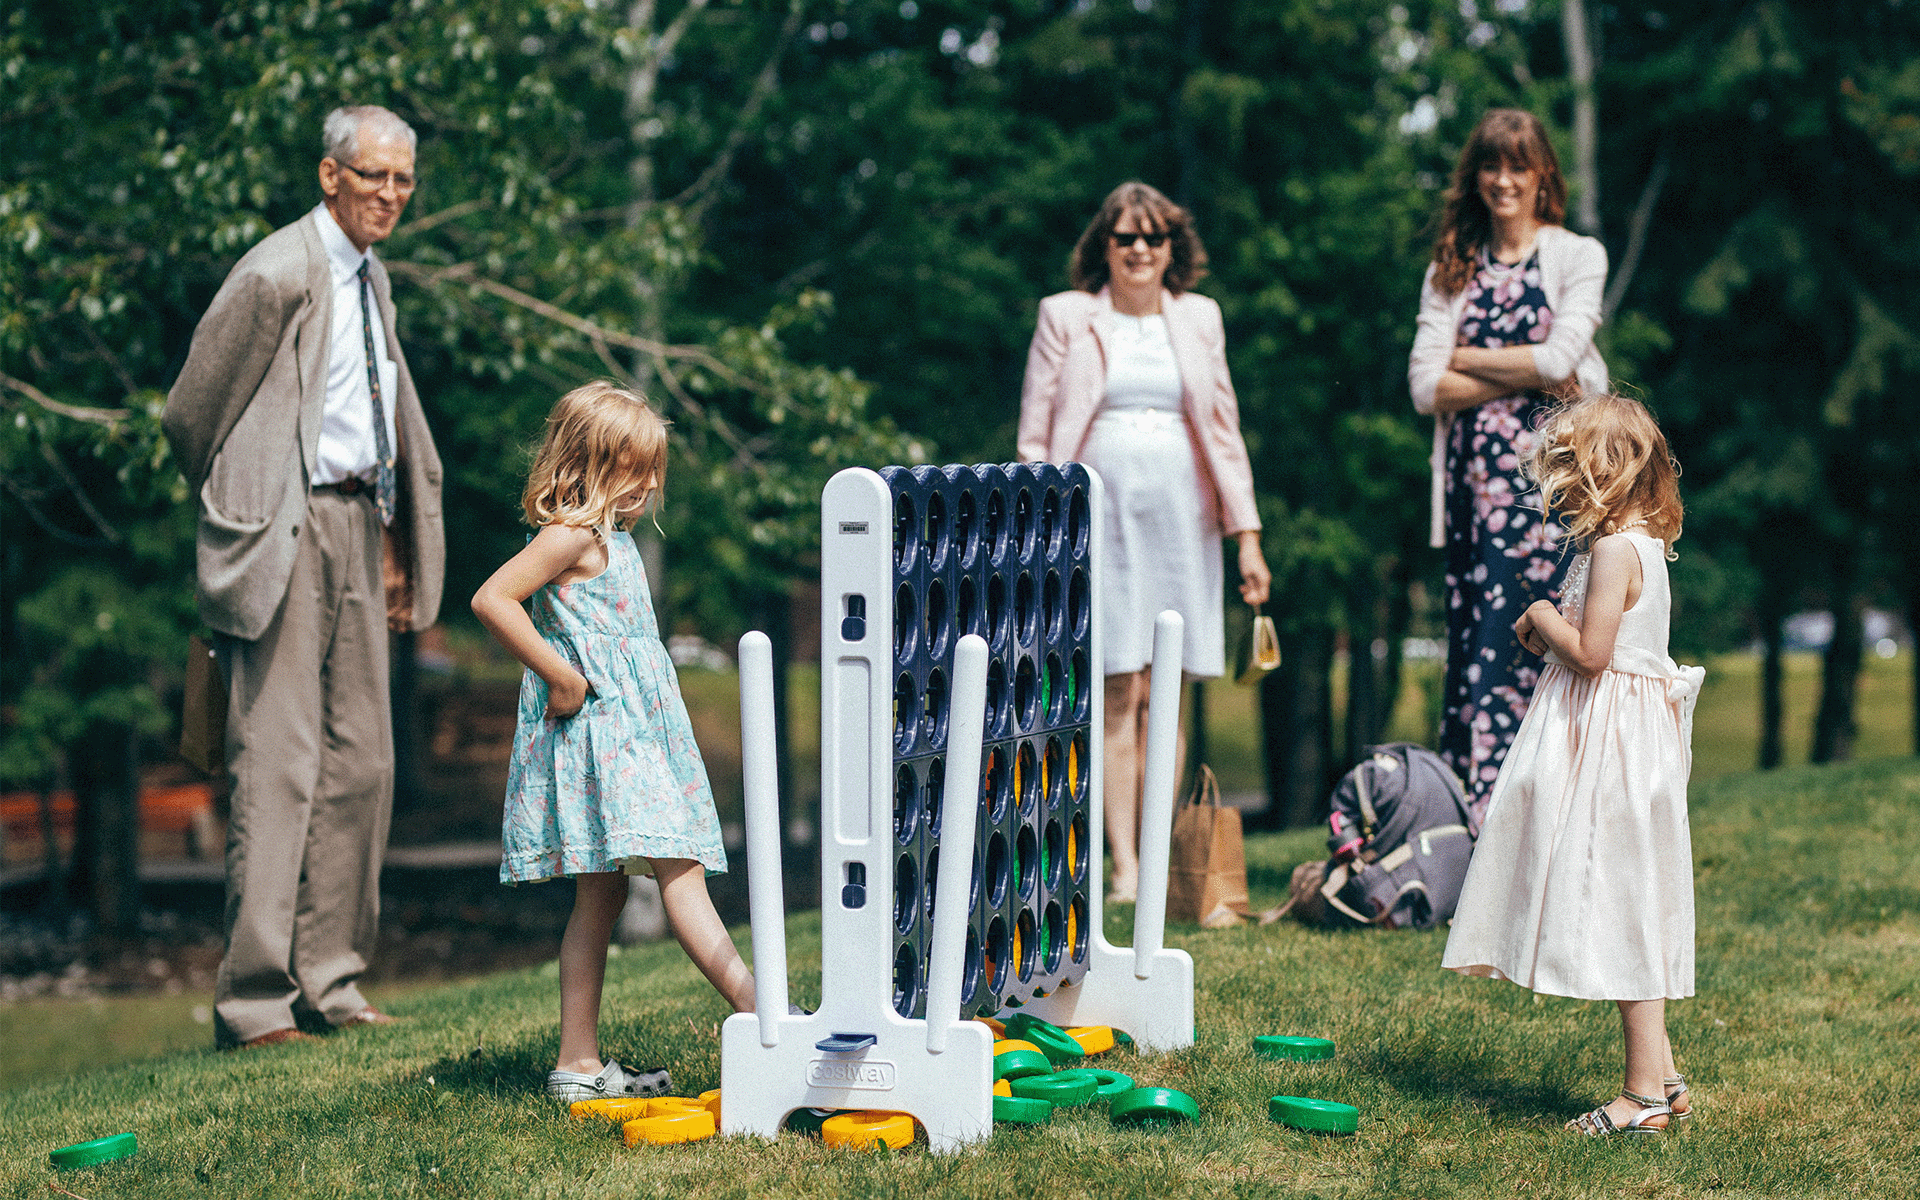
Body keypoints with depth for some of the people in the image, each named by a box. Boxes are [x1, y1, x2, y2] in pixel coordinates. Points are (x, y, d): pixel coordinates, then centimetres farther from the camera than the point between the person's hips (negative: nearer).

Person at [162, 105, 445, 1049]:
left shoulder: (372, 280, 16)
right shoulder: (280, 273, -11)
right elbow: (190, 414, -7)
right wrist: (241, 515, 5)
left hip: (356, 529, 9)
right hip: (289, 534, -8)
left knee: (361, 759, 8)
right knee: (278, 761, -9)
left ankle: (329, 983, 14)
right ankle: (255, 1000, -5)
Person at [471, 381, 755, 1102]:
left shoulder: (611, 534, 20)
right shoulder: (574, 534, -11)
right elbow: (491, 599, -22)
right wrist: (561, 678, -18)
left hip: (631, 736, 10)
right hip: (597, 736, -10)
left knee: (600, 895, 7)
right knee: (679, 873, -14)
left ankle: (579, 1063, 8)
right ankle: (756, 1009, -18)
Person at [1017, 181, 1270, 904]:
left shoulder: (1199, 319, 14)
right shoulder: (1066, 317, 7)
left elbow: (1224, 430, 16)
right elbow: (1035, 436, 6)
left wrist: (1247, 535, 10)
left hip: (1180, 518, 2)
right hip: (1099, 512, -2)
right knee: (1118, 692, -8)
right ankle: (1124, 870, -9)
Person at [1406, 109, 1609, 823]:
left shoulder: (1578, 257, 8)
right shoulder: (1452, 270, 16)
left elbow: (1561, 357, -7)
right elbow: (1426, 387, 4)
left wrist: (1468, 358, 1)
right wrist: (1528, 373, -4)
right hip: (1476, 484, 3)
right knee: (1474, 649, -2)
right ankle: (1466, 824, -2)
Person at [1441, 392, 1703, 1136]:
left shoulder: (1613, 548, -16)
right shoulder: (1643, 545, 14)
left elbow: (1593, 651, -22)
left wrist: (1546, 622, -6)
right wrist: (1552, 637, 9)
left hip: (1609, 740, -10)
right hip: (1630, 734, 10)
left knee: (1621, 912, -7)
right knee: (1629, 916, 13)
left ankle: (1647, 1094, -6)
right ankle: (1659, 1074, 16)